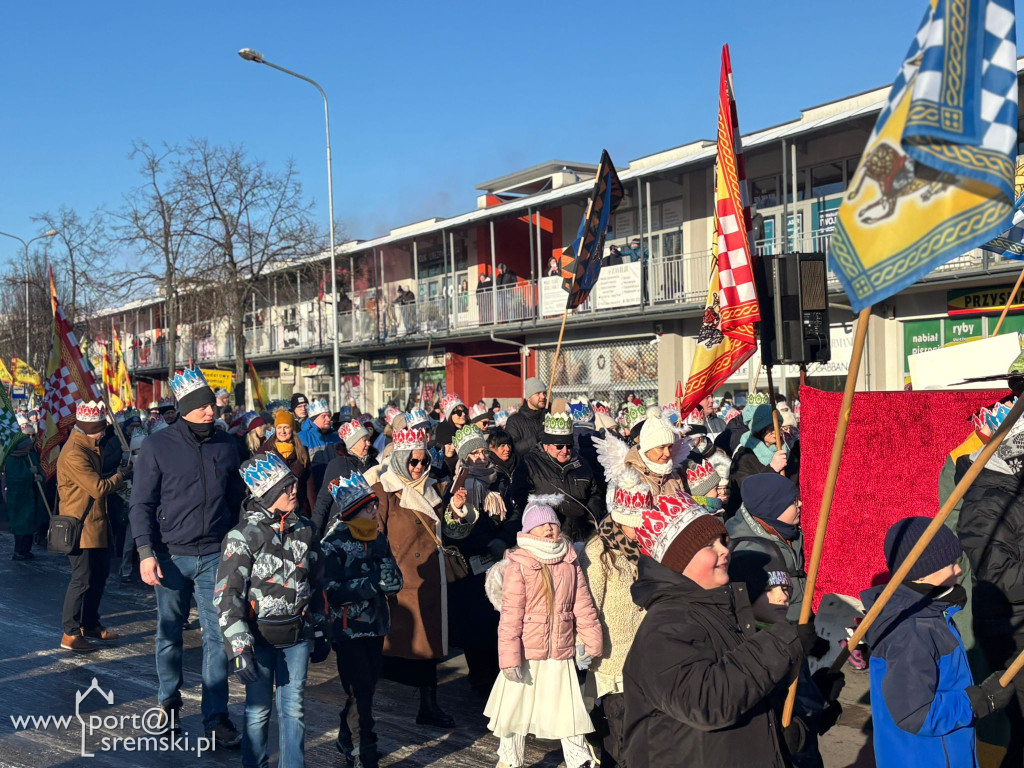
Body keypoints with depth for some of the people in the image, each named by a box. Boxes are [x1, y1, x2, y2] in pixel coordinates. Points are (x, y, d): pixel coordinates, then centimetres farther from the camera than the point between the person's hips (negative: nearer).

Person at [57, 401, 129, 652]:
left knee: (99, 575, 17)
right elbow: (99, 488, -24)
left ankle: (90, 624, 28)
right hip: (82, 525, -10)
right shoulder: (74, 454, -22)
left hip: (96, 523, 10)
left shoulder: (88, 448, 12)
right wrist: (120, 476, -7)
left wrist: (117, 476, -3)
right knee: (82, 579, -5)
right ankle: (70, 634, 4)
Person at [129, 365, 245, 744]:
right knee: (169, 633, 12)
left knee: (218, 635, -1)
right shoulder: (157, 446, -4)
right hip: (171, 555, -1)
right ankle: (169, 701, 32)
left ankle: (216, 716, 8)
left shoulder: (225, 445, 5)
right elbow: (141, 503, -4)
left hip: (215, 555, 2)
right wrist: (146, 552, -12)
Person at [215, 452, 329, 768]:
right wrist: (238, 647, -17)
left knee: (293, 709, 9)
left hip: (298, 635, 4)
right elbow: (227, 595, -12)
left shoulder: (305, 531, 5)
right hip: (260, 637, -4)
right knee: (258, 710, 6)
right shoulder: (243, 535, -11)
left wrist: (320, 633, 15)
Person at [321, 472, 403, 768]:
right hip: (347, 630, -6)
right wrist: (372, 582, -24)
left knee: (367, 688, 14)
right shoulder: (333, 544, -12)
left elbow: (396, 582, 5)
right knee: (361, 692, -6)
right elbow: (333, 591, -17)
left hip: (375, 626, 6)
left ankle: (347, 740, 33)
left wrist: (389, 578, -17)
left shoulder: (379, 539, 6)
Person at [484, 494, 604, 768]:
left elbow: (582, 604, 7)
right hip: (526, 654, -3)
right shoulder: (518, 565, -10)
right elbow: (511, 614, -12)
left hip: (561, 654, 3)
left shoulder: (570, 562, 3)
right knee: (515, 710, 9)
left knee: (570, 711, 8)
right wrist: (509, 657, -15)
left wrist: (590, 641, 5)